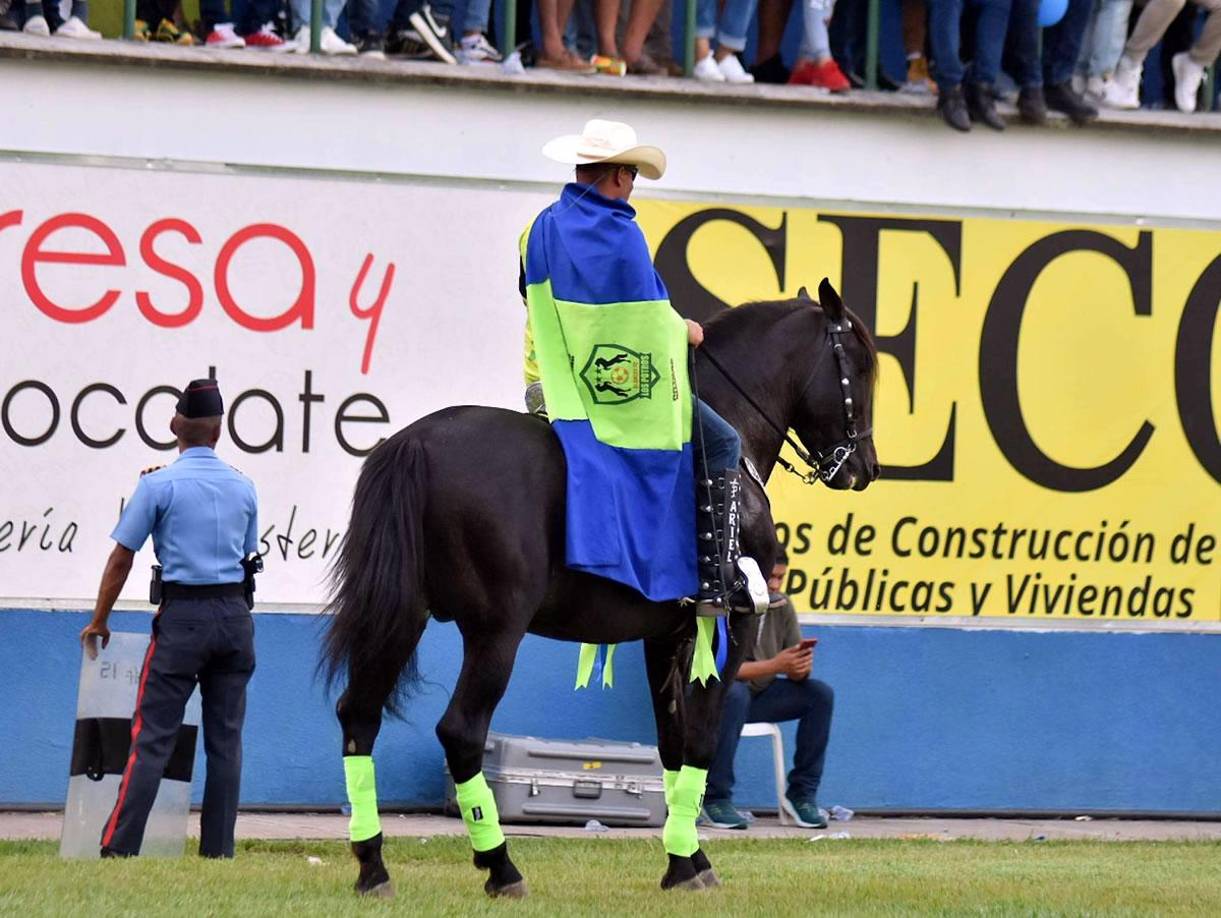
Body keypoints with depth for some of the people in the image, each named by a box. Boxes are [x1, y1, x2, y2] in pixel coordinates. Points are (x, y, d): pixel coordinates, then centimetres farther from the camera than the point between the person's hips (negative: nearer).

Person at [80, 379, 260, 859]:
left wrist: (99, 622, 7)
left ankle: (119, 848, -10)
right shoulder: (243, 487, 7)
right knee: (226, 737, 7)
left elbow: (121, 558, -3)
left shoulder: (159, 485, -6)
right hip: (236, 614, 4)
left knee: (152, 736, -5)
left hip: (182, 617, -4)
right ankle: (219, 850, 6)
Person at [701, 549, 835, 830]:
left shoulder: (781, 607, 1)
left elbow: (796, 672, 3)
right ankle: (716, 799, -30)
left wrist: (800, 667, -24)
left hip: (760, 695, 6)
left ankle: (802, 793, -6)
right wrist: (775, 665, -33)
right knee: (734, 694, -39)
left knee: (820, 694, -12)